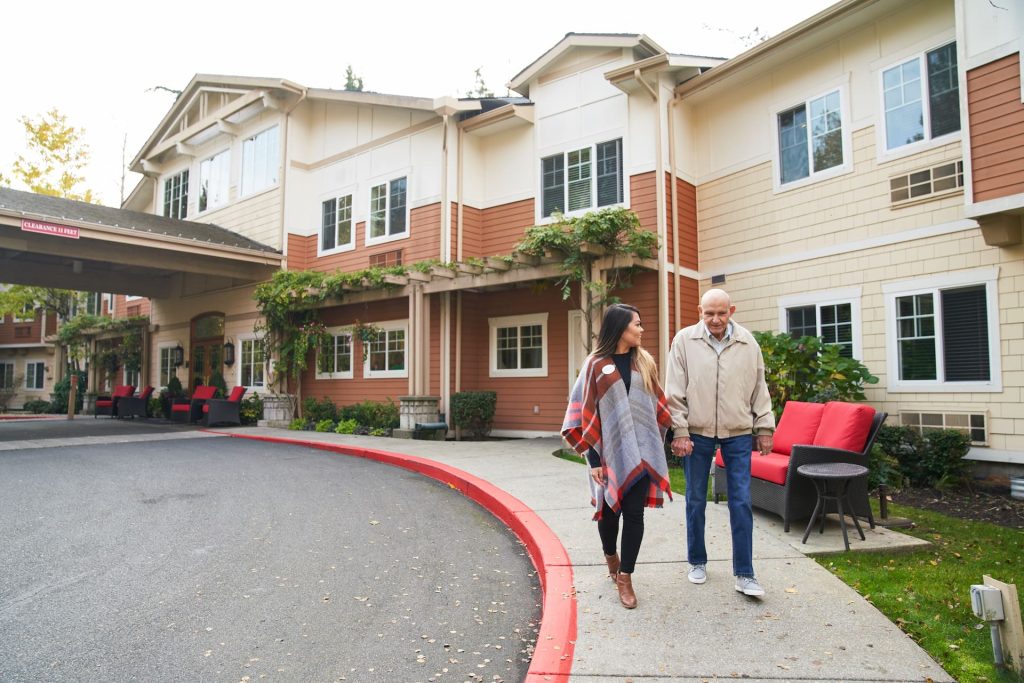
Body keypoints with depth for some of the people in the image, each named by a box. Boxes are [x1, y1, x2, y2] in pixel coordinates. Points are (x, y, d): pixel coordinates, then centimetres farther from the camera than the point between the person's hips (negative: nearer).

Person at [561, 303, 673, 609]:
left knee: (634, 513, 0)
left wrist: (657, 445, 7)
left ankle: (624, 577, 12)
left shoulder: (645, 362, 7)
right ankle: (610, 557, 39)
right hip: (611, 452, -2)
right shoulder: (596, 365, -5)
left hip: (641, 451, 2)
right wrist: (593, 459, -8)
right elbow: (586, 414, -5)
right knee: (610, 510, 11)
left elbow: (658, 406, 12)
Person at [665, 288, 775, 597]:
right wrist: (679, 431, -9)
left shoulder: (748, 343, 2)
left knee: (741, 502, 1)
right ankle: (697, 562, 28)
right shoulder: (684, 341, -4)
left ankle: (744, 574, 11)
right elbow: (675, 391, -5)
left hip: (738, 433, 1)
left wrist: (765, 428, 6)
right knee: (696, 500, 10)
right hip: (696, 432, -1)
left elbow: (759, 389, 8)